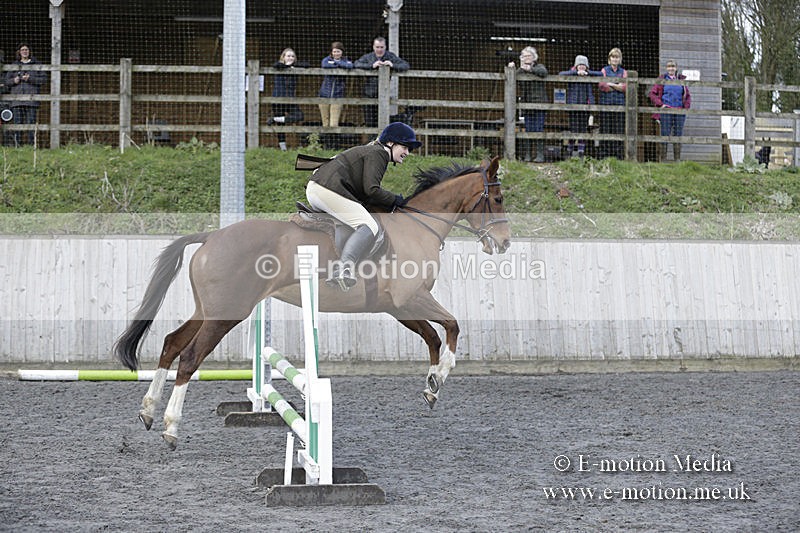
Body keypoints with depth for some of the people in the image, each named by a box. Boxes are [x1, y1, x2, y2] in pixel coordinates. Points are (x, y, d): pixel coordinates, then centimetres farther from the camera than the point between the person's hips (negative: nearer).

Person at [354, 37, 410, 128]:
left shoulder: (391, 56, 5)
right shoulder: (368, 57, 6)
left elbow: (406, 65, -2)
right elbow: (356, 64, -11)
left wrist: (393, 65, -20)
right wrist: (372, 65, -23)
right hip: (370, 95, 1)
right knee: (370, 124, 3)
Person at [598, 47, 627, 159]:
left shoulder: (623, 72, 14)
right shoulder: (604, 70, 10)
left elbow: (625, 87, 0)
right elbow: (602, 86, -6)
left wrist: (611, 84, -7)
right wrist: (618, 86, -4)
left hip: (619, 103, 1)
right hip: (606, 103, -1)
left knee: (619, 129, -3)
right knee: (605, 129, -5)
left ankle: (618, 155, -2)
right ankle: (604, 155, -4)